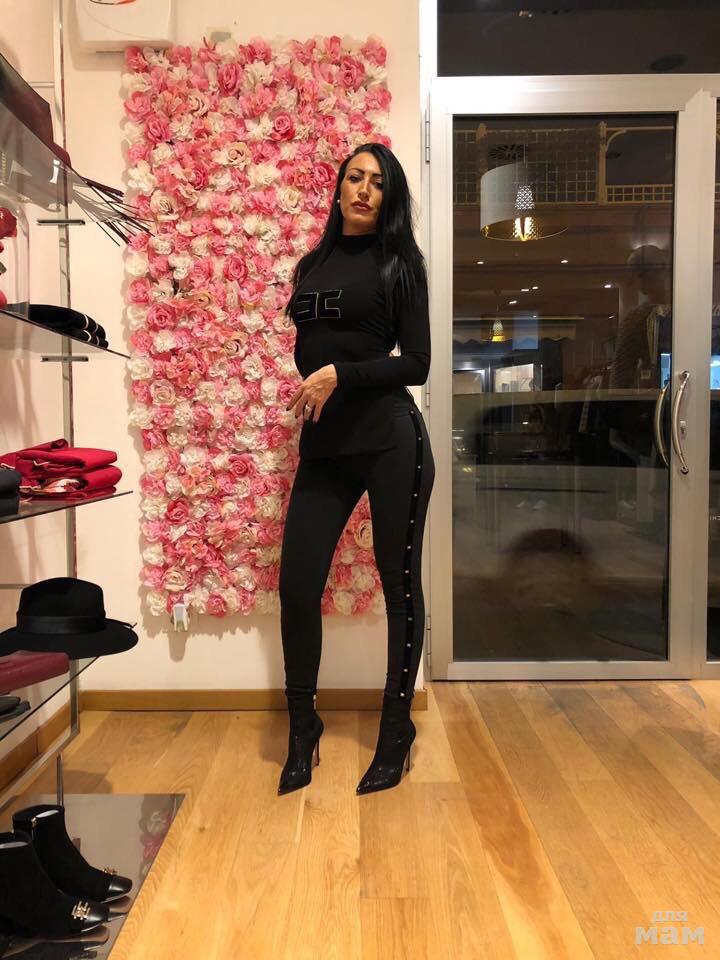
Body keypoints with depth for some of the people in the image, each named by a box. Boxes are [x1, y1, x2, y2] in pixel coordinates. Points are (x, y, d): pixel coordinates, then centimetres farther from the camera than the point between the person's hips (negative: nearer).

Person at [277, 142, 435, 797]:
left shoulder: (398, 262, 4)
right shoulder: (312, 264, 16)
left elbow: (416, 363, -4)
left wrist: (340, 374, -13)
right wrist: (311, 386, 5)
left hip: (391, 442, -3)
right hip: (323, 446, 4)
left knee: (400, 586, 5)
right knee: (297, 587, -1)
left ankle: (397, 730, 25)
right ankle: (302, 726, 23)